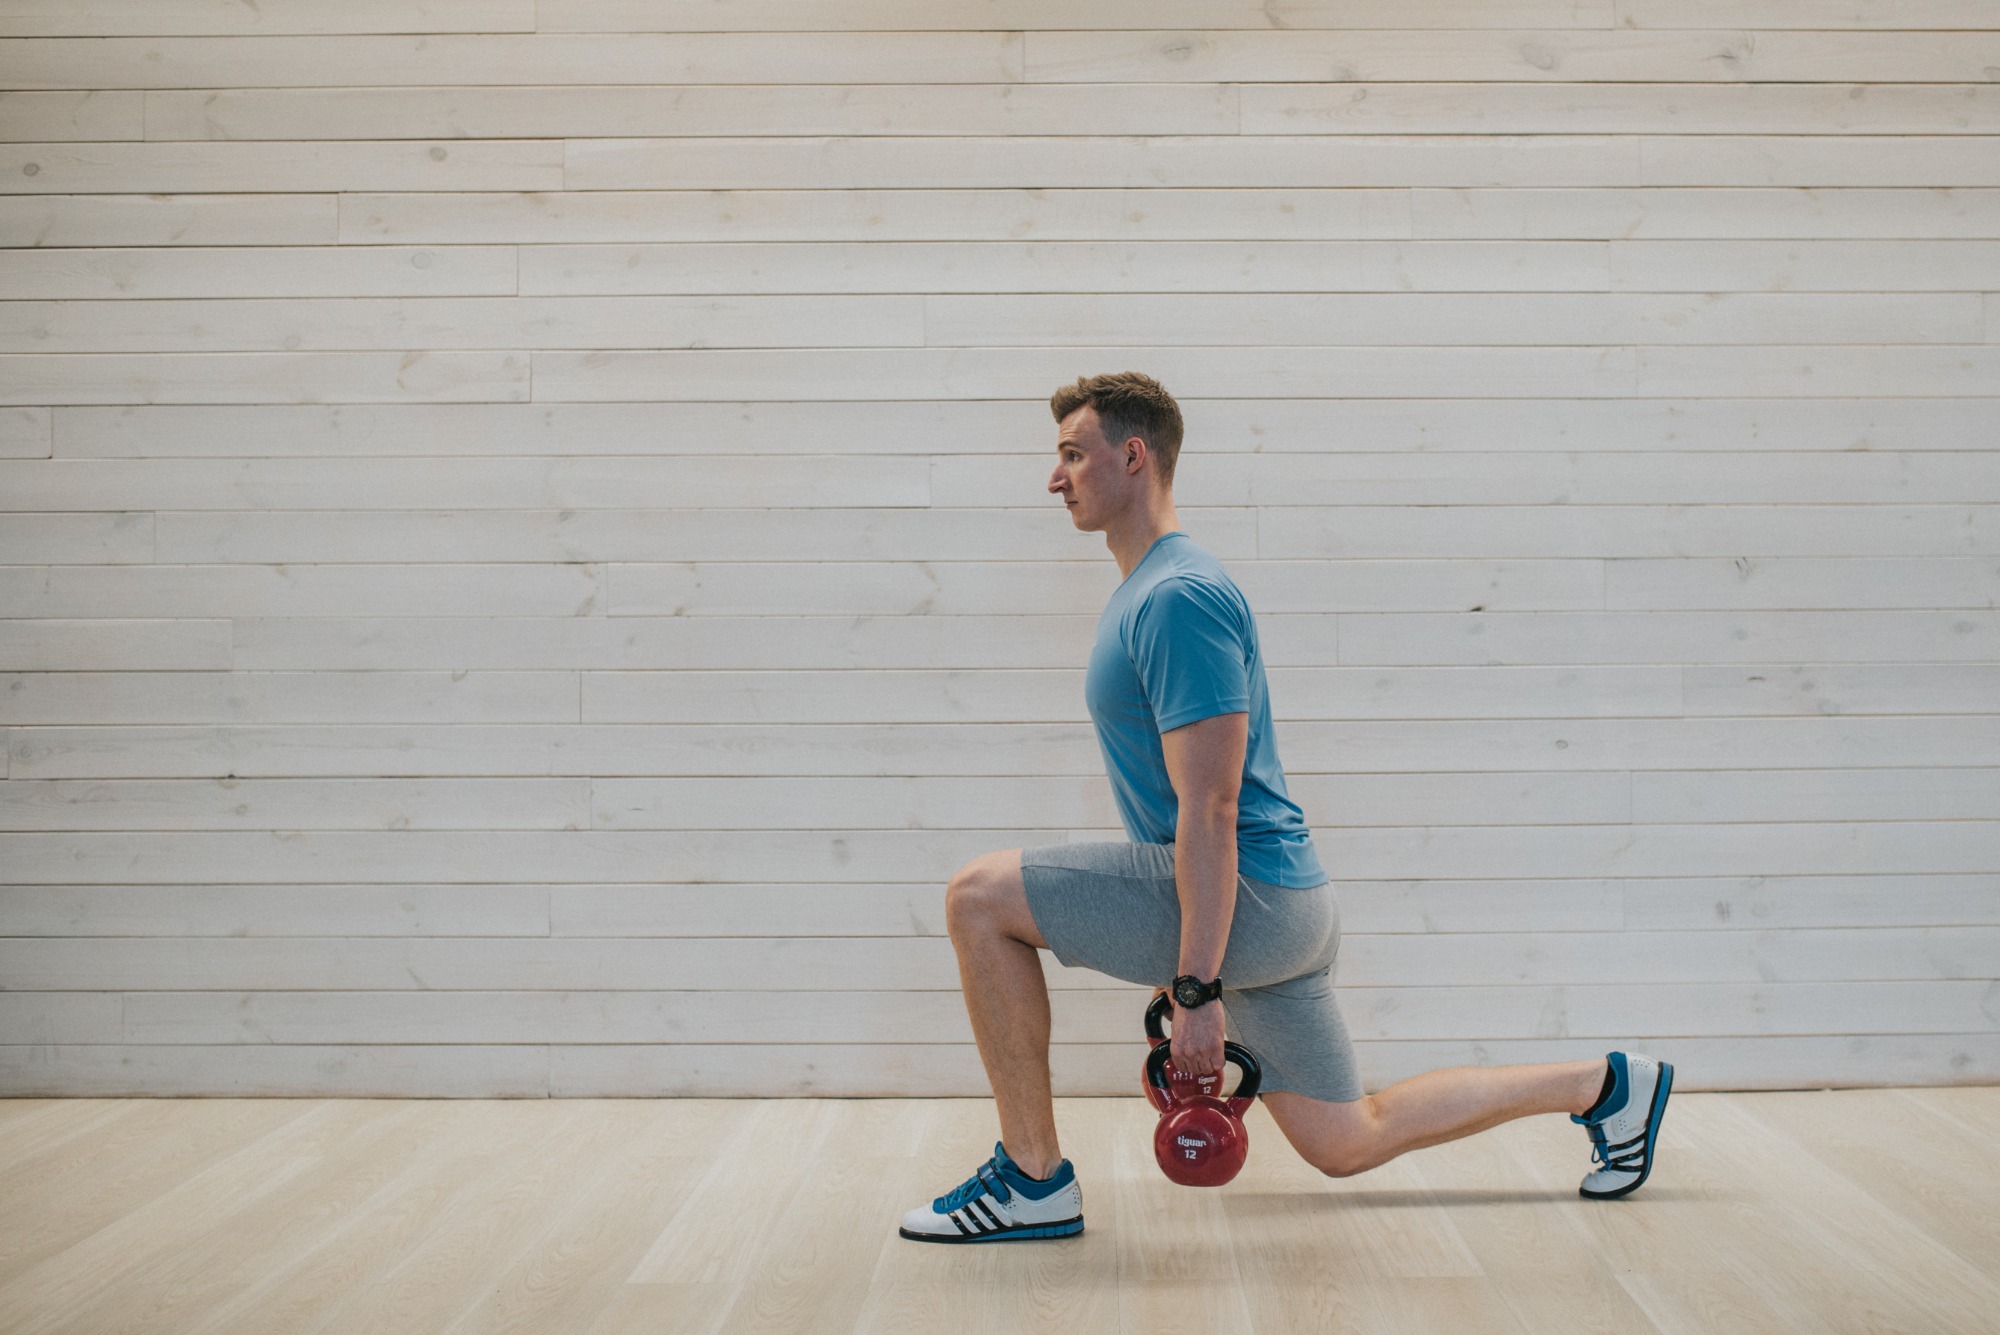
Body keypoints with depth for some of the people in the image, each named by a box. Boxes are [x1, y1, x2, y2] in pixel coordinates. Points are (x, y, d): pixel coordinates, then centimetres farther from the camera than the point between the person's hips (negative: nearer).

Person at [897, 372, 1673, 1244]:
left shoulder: (1178, 598, -16)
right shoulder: (1146, 592, 16)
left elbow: (1210, 811, -21)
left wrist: (1197, 989, -22)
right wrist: (1195, 973, 26)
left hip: (1249, 898, -10)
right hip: (1274, 910, 10)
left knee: (980, 897, -15)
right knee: (1346, 1145, 17)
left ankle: (1032, 1178, -5)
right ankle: (1608, 1088, 29)